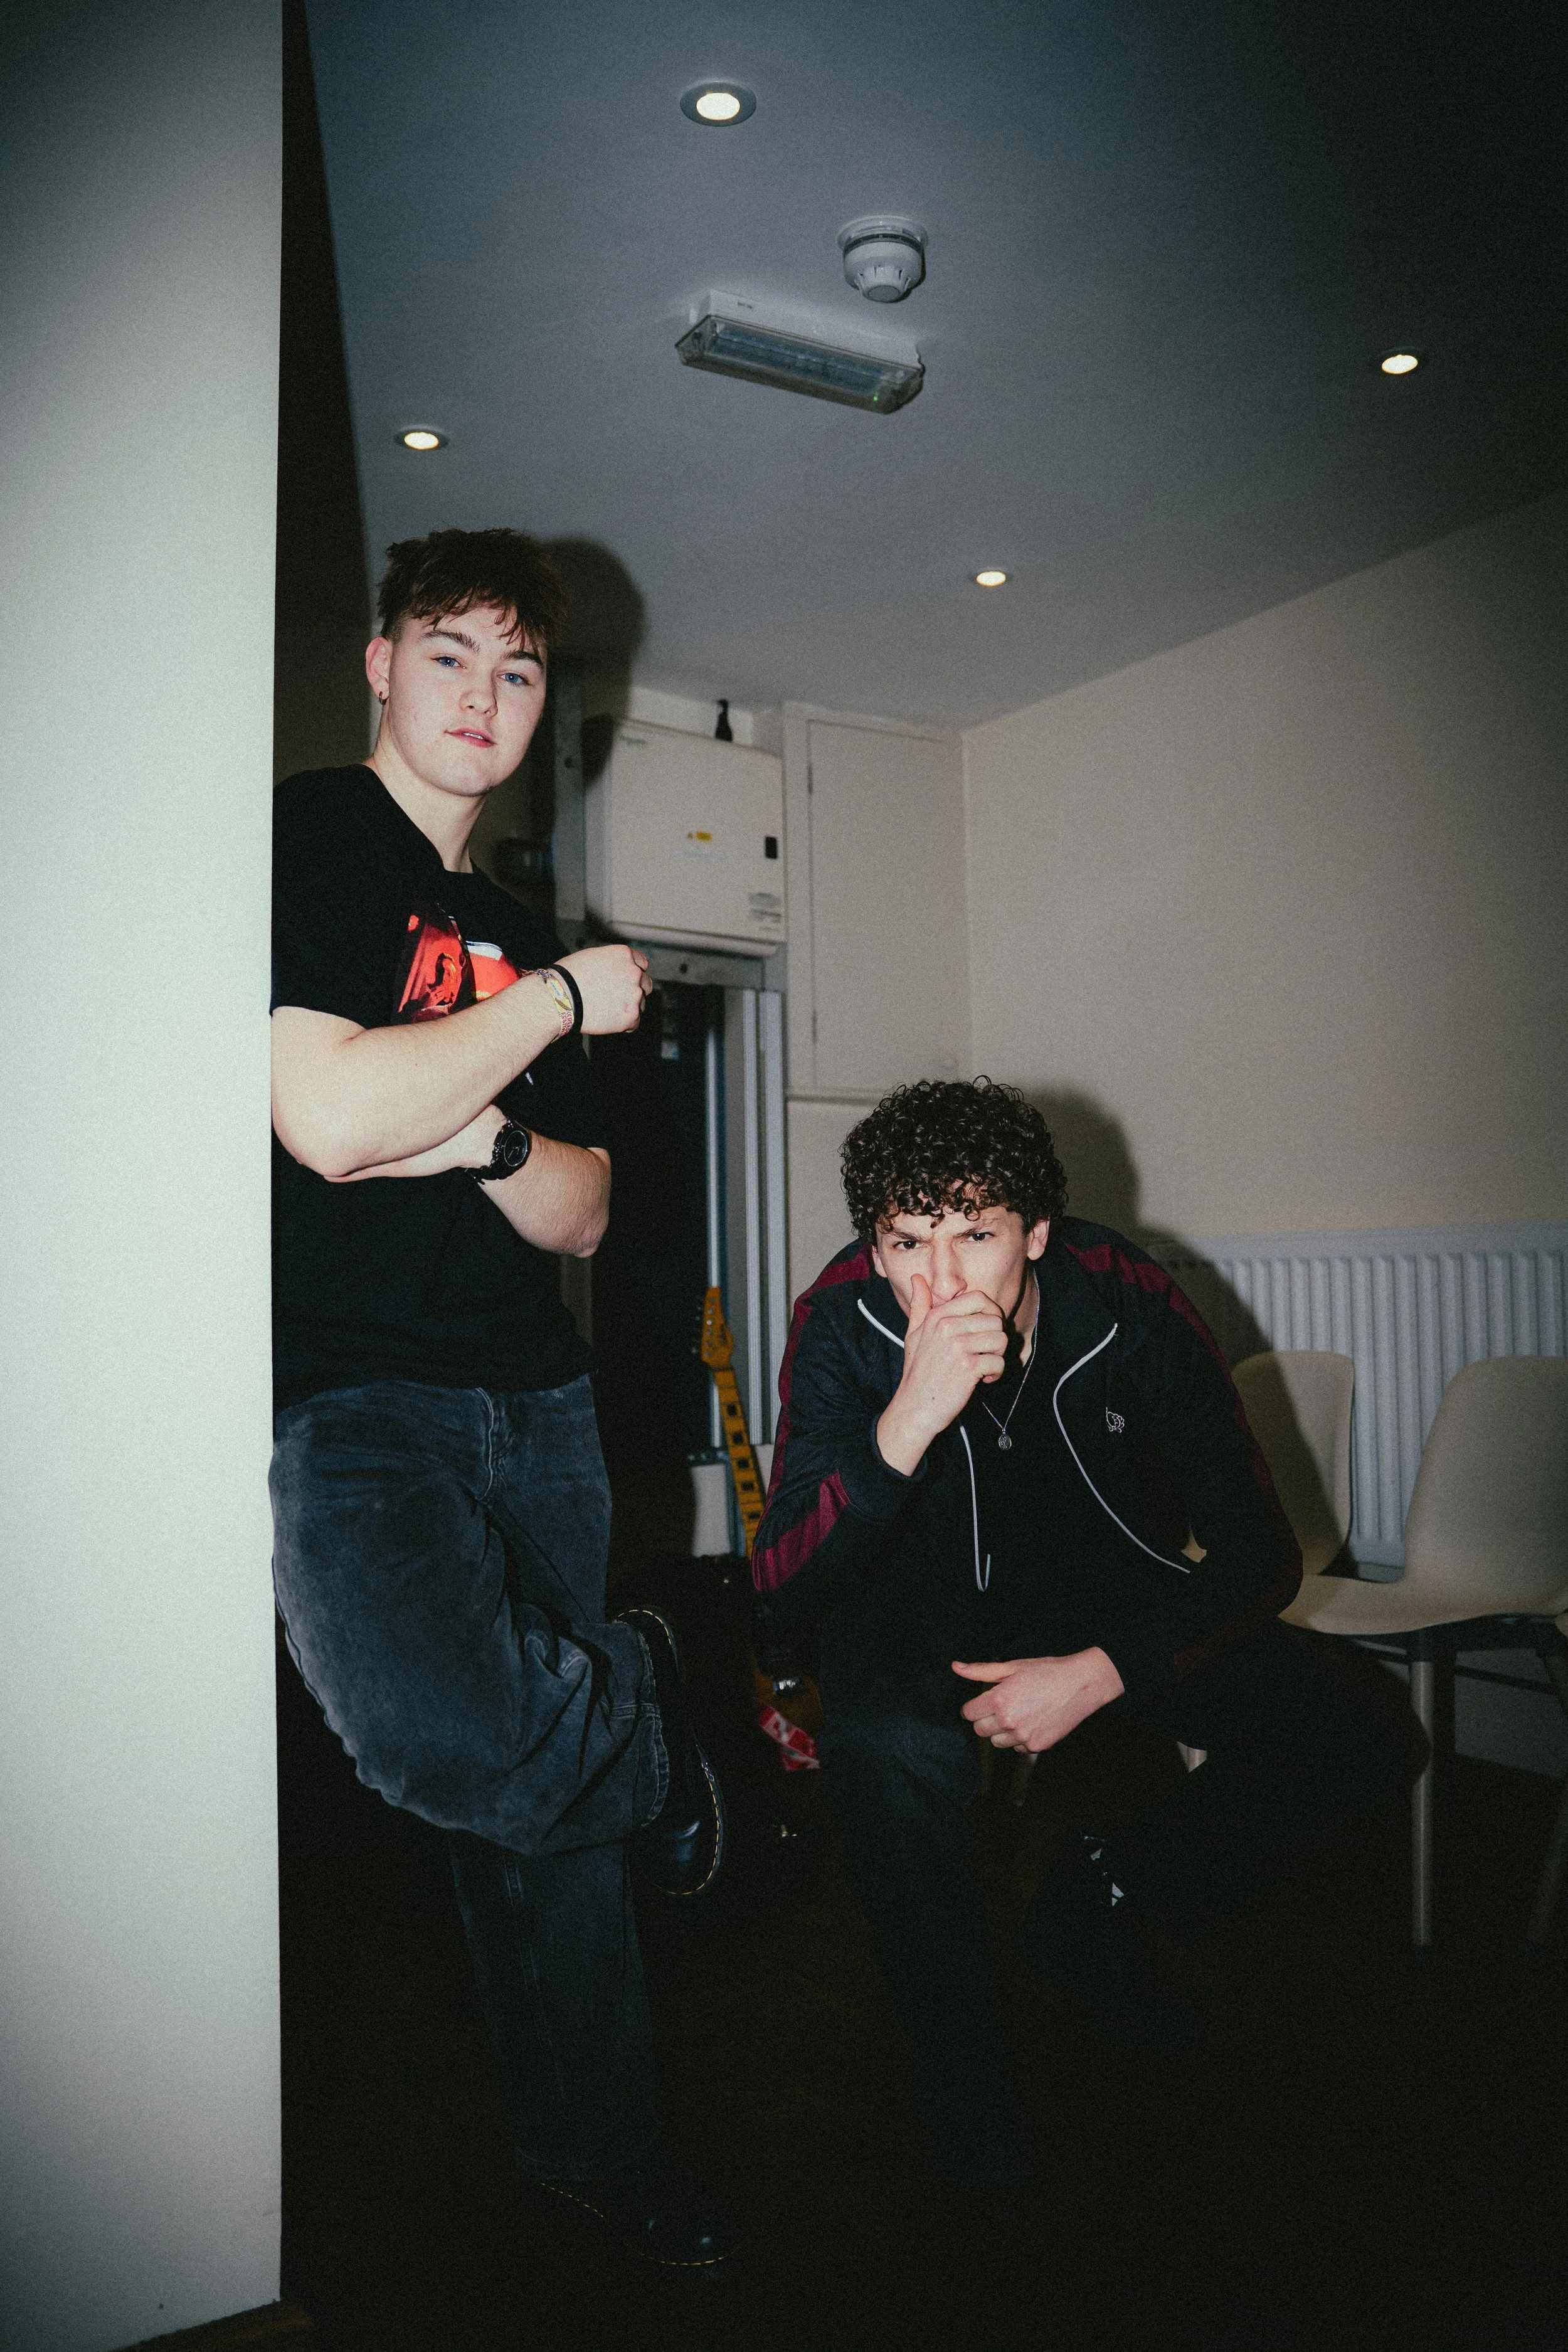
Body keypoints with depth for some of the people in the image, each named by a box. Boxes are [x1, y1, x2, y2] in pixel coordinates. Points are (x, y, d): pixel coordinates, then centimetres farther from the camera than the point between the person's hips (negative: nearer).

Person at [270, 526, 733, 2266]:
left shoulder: (514, 936, 17)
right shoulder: (304, 839, -3)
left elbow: (582, 1219, 15)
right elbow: (331, 1117, -20)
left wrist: (487, 1142, -8)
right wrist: (563, 999, -8)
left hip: (533, 1401, 7)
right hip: (344, 1393, -6)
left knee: (549, 1803, 13)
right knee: (442, 1738, -31)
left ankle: (595, 2152, 34)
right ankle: (646, 1716, 3)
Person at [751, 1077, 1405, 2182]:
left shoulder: (1132, 1304, -23)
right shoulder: (843, 1324, -25)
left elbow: (1260, 1553, -16)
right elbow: (783, 1596, -32)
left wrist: (1099, 1675, -29)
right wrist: (906, 1424, -48)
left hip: (1111, 1592, 2)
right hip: (925, 1599, -2)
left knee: (1343, 1745, -14)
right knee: (890, 1748, -35)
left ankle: (1104, 1903, 13)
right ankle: (963, 2068, -5)